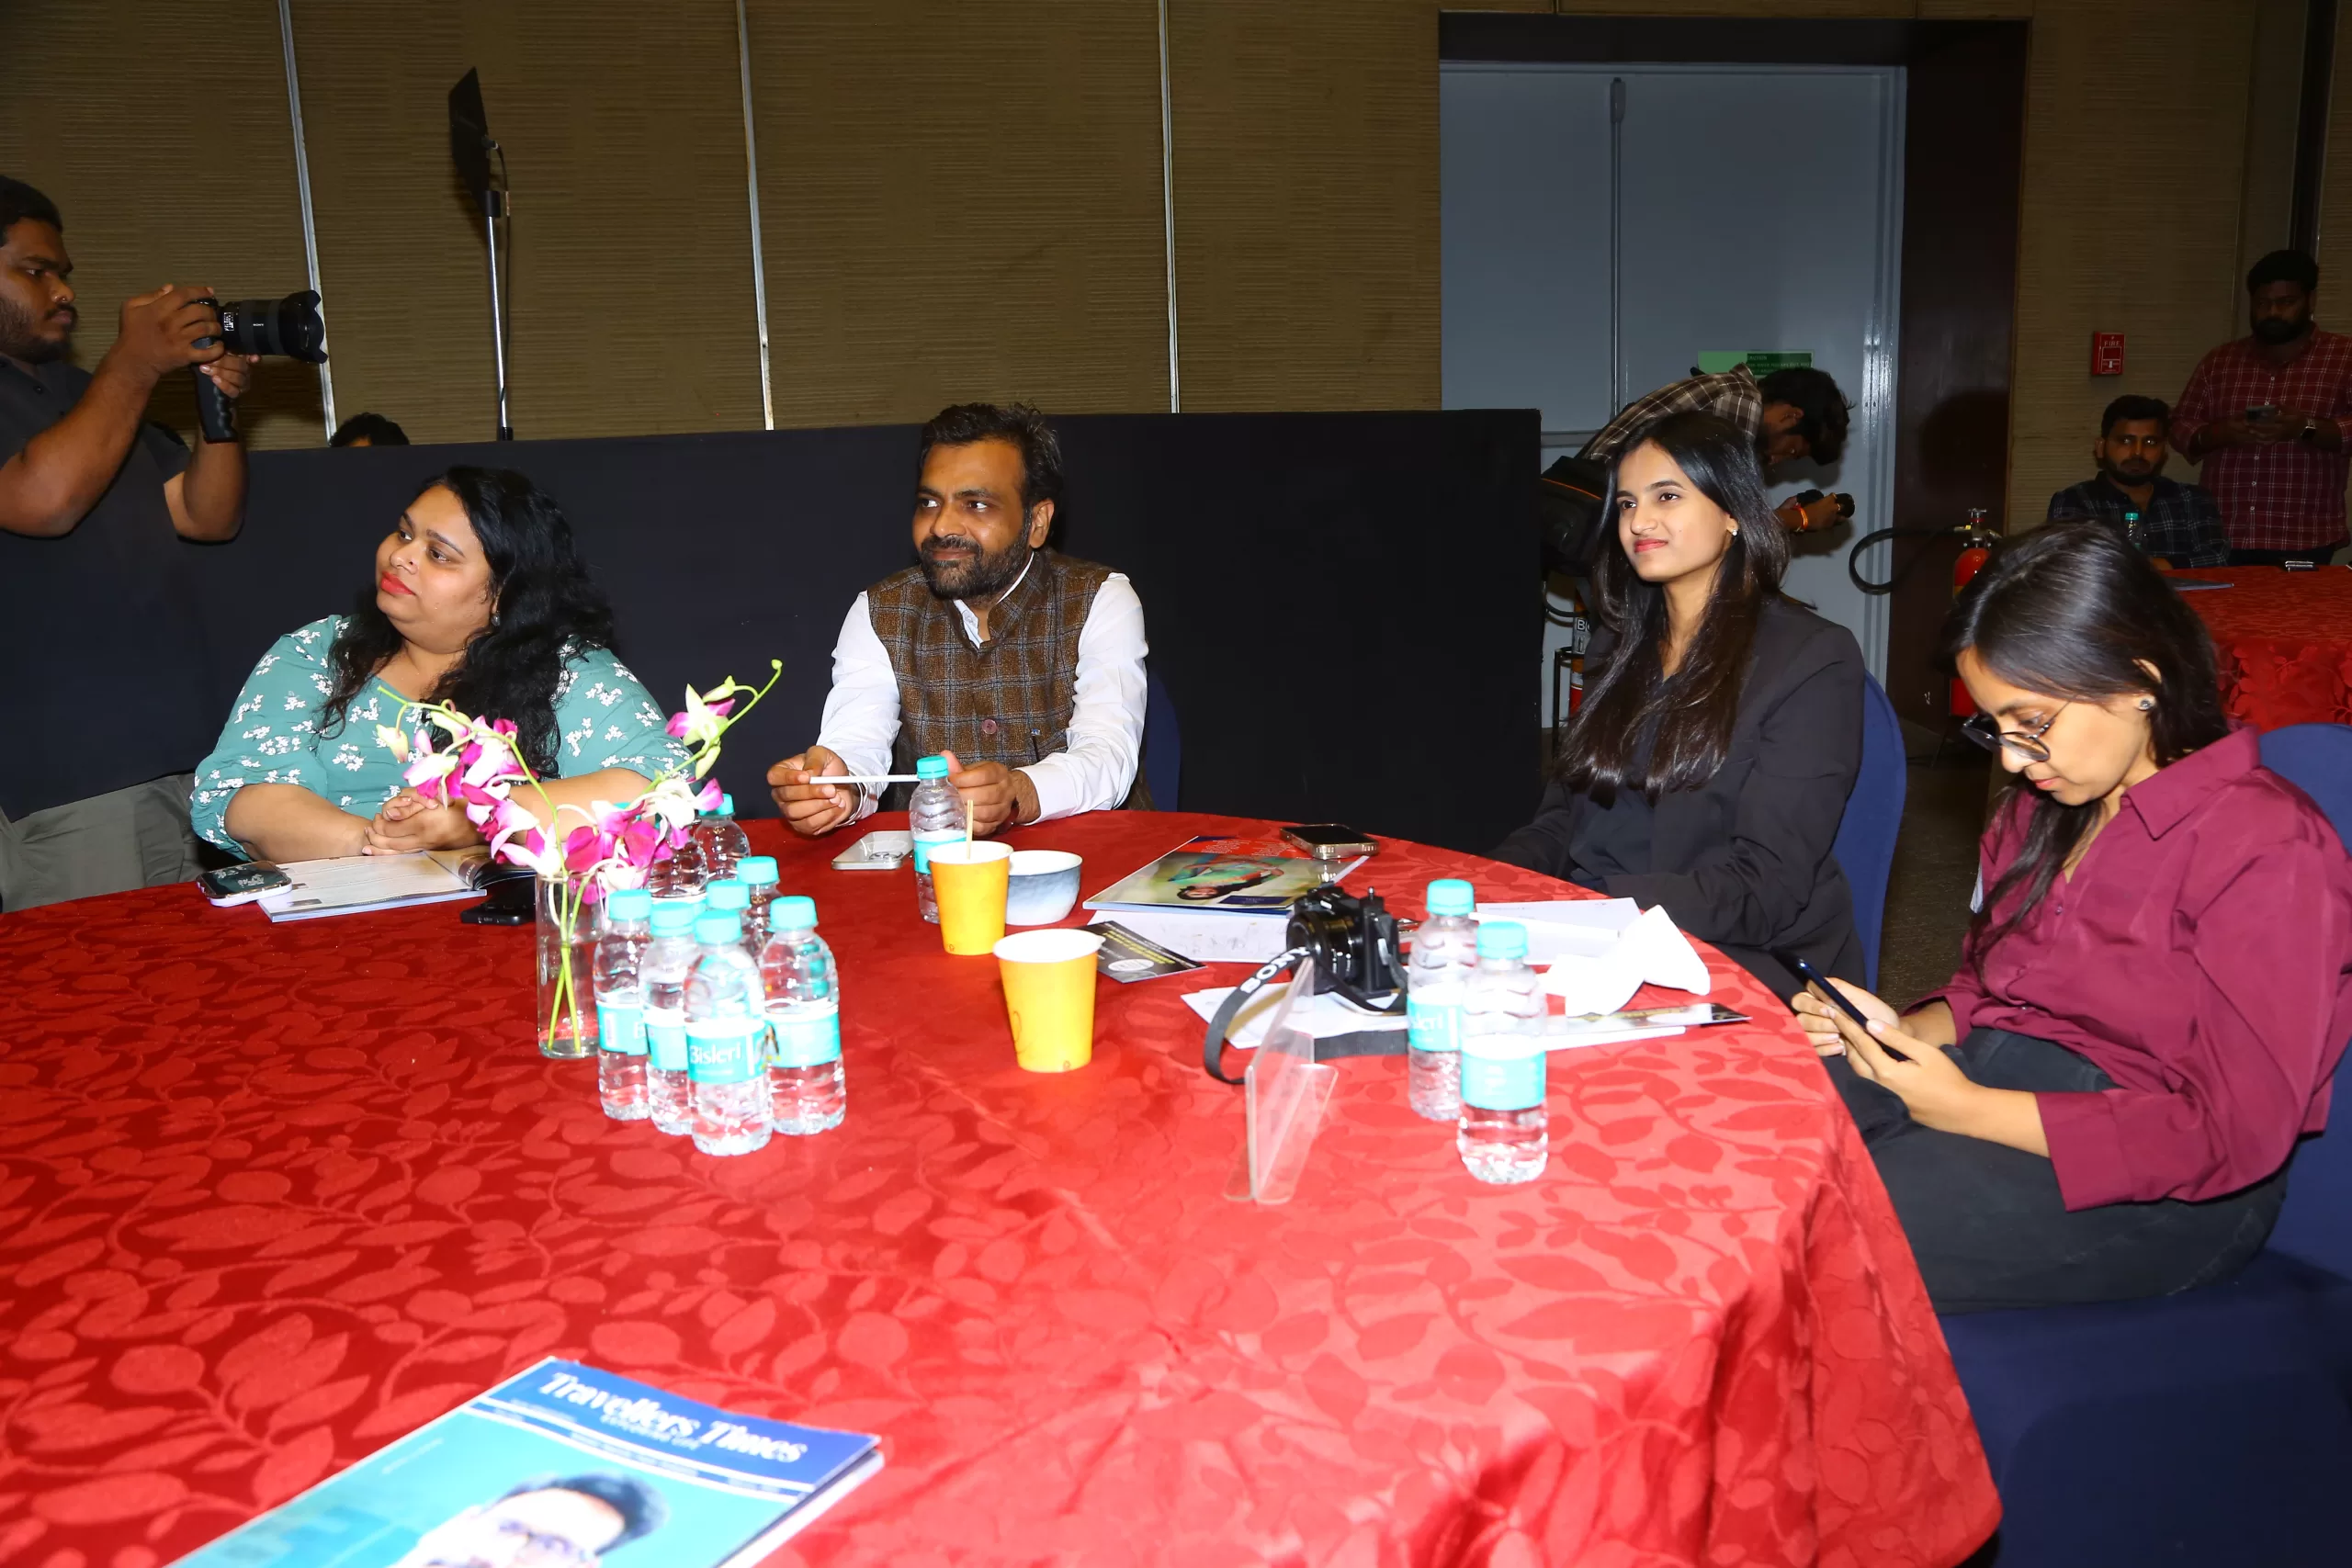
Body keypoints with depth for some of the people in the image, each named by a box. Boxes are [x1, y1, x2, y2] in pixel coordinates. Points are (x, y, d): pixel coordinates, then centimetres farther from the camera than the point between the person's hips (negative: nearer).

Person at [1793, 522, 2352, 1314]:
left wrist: (1964, 1109, -19)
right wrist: (1902, 1032, -4)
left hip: (2157, 1189, -7)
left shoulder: (2268, 850, -13)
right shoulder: (2042, 809, 11)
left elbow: (2236, 1133, -17)